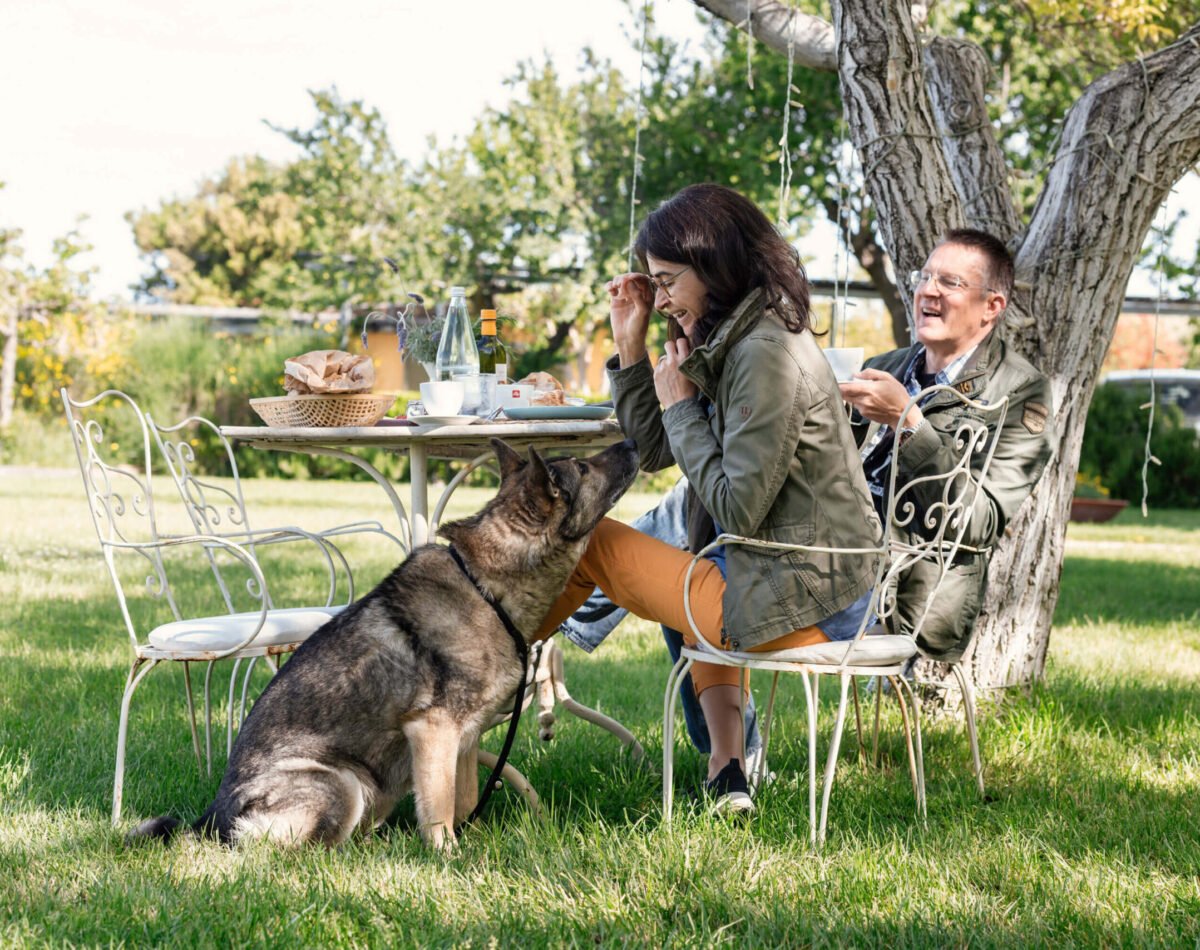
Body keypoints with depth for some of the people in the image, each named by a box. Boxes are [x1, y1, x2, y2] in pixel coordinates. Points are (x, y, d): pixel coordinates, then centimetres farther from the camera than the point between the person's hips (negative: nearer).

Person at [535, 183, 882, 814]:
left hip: (799, 606, -10)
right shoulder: (733, 343, 12)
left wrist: (681, 405, -11)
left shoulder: (768, 355, -20)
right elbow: (653, 451, 16)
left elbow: (737, 508, -22)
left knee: (591, 537, 4)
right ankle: (727, 772, 23)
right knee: (694, 566, 40)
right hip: (824, 591, 10)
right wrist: (631, 345, 8)